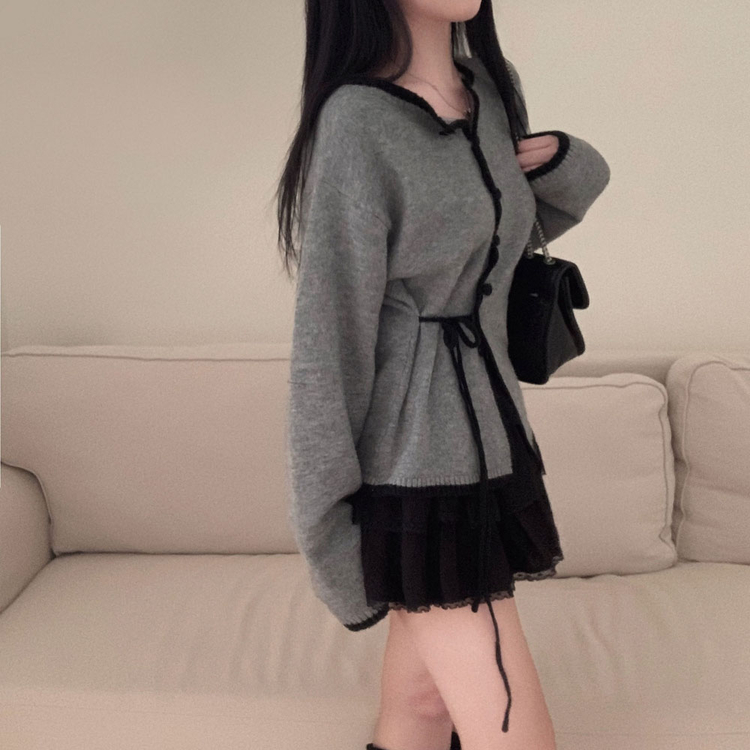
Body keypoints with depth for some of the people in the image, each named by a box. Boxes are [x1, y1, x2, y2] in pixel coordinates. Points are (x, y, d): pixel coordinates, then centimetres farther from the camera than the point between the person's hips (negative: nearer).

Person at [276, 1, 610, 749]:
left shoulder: (495, 89, 6)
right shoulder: (358, 123, -16)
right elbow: (327, 345, -14)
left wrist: (562, 161, 1)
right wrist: (328, 533, -9)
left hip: (488, 432, 7)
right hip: (419, 470, -7)